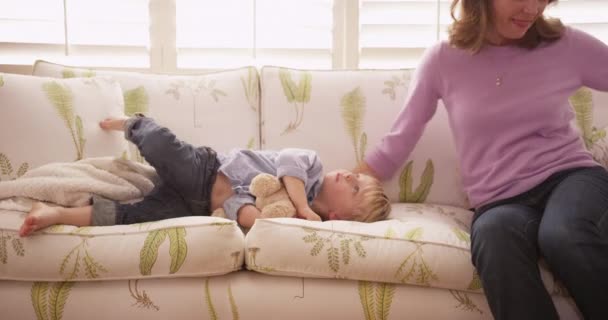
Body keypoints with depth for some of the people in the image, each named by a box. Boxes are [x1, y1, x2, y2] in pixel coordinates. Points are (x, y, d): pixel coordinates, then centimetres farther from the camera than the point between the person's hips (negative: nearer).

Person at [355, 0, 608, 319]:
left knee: (563, 235, -37)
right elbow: (397, 141, 12)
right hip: (499, 202, 0)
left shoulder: (566, 45, 4)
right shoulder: (443, 59, 4)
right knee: (494, 232, -37)